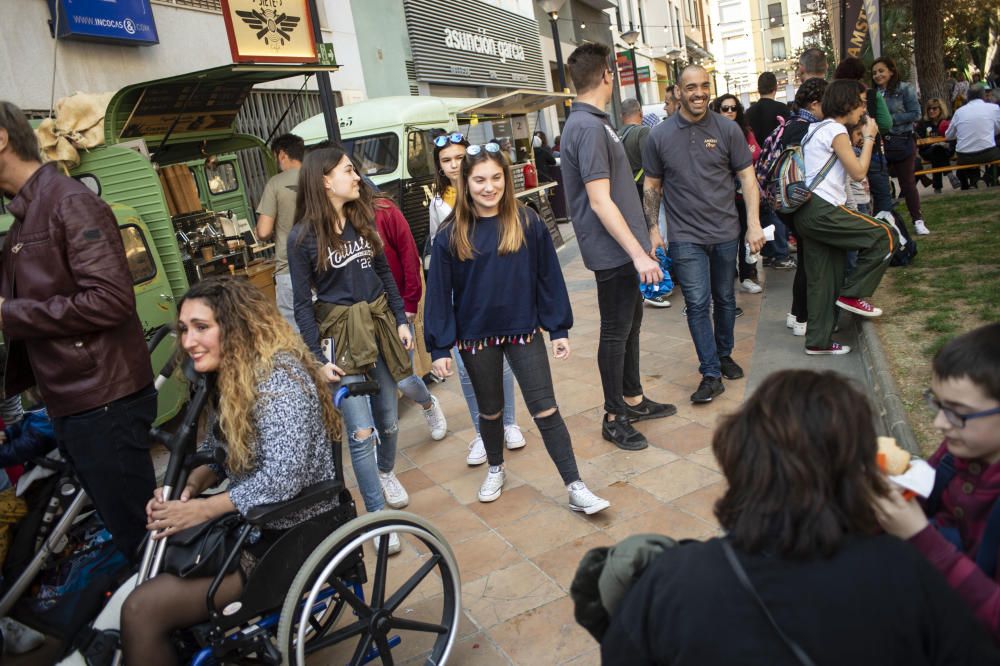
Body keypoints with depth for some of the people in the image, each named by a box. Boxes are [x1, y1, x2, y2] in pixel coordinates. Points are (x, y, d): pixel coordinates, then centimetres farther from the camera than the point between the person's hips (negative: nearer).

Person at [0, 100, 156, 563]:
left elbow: (111, 299, -21)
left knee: (138, 532, -1)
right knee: (125, 528, 16)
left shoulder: (70, 202, -10)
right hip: (72, 403, 9)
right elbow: (41, 307, 18)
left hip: (104, 402, -9)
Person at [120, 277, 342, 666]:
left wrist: (202, 510, -19)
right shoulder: (233, 375, 7)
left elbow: (281, 480, -28)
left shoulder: (278, 377, -22)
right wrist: (189, 485, -5)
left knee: (142, 609, -14)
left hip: (289, 536, -9)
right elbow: (217, 450, 14)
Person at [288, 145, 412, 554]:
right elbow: (302, 304, -7)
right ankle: (377, 515, 9)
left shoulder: (363, 219, 4)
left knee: (387, 417, 14)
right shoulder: (303, 236, -9)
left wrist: (400, 320, 9)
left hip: (379, 323, 5)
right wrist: (318, 359, -10)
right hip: (340, 334, -5)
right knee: (361, 431, -6)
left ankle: (386, 473, 44)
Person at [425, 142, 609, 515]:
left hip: (524, 331, -1)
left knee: (546, 411, -2)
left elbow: (548, 277, -1)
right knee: (489, 411, 18)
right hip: (476, 337, 1)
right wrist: (439, 348, -4)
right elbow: (439, 293, -3)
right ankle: (496, 469, 42)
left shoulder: (528, 223, -5)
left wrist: (559, 329, 0)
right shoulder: (450, 235, -5)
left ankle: (576, 489, 5)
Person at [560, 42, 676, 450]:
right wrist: (638, 253, -24)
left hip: (625, 247, 10)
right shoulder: (589, 127, -19)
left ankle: (633, 400, 33)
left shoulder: (591, 122, 13)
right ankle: (614, 417, 15)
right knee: (616, 332, 1)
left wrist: (646, 231, 24)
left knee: (631, 322, 18)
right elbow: (600, 202, -24)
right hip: (613, 251, -10)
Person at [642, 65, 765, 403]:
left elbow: (747, 177, 2)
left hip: (726, 233, 2)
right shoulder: (660, 135, -1)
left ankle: (724, 355, 33)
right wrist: (653, 228, 2)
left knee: (725, 299, 14)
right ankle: (711, 374, 0)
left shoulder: (728, 129, 0)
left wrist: (754, 223, -6)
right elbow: (652, 186, 7)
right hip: (686, 236, -2)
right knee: (698, 304, -6)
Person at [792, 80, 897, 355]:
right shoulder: (835, 130, -7)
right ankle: (852, 294, 2)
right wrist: (869, 138, 3)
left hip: (808, 212, 10)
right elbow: (858, 172, -8)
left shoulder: (817, 128, 23)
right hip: (821, 211, -10)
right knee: (885, 236, -5)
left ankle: (818, 341, 14)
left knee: (822, 281, 10)